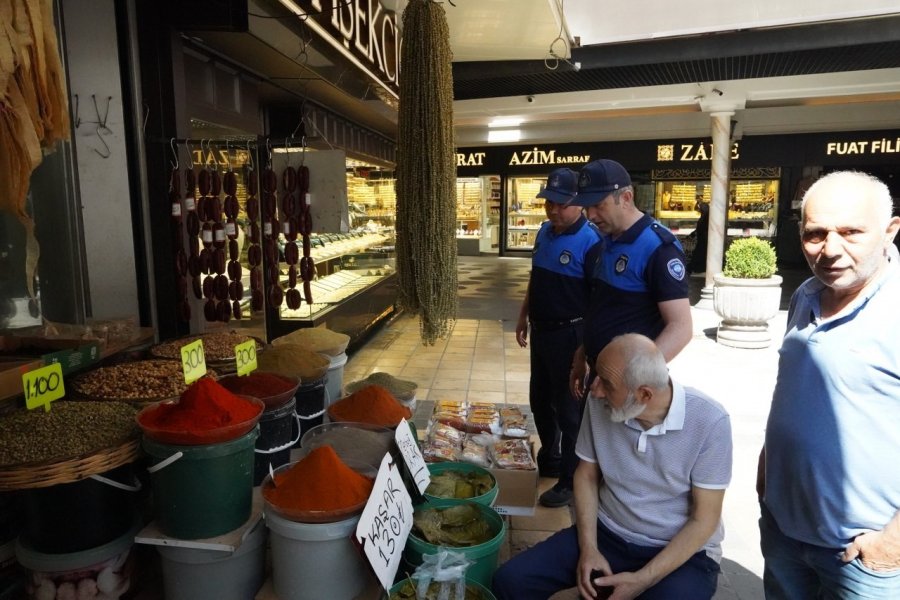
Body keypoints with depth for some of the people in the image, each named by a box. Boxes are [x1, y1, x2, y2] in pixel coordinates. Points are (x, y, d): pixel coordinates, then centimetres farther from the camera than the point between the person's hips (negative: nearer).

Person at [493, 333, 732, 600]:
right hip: (607, 533, 3)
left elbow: (703, 520, -14)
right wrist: (588, 548, -9)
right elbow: (586, 475, 2)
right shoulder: (600, 403, -11)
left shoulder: (709, 422, -20)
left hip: (682, 551, -2)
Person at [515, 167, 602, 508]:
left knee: (569, 410, 5)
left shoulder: (590, 241, -19)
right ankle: (549, 462, 42)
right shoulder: (545, 231, 5)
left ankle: (571, 482, 22)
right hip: (541, 331, 8)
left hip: (569, 335, -8)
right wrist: (524, 317, 17)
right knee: (540, 401, 20)